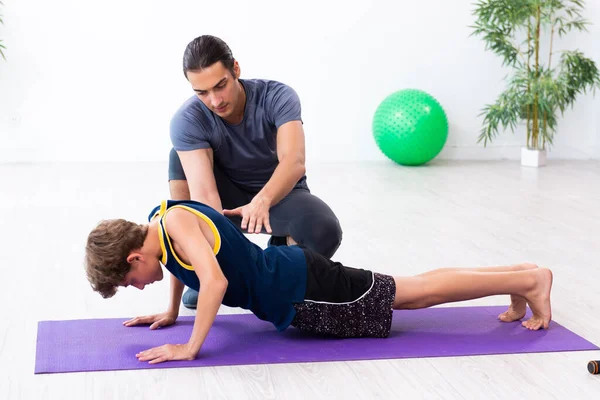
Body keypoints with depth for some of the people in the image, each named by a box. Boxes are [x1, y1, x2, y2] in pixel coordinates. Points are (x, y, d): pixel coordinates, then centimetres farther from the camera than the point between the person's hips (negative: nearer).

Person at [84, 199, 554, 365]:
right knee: (412, 292, 16)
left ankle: (529, 278, 12)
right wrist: (171, 313, 23)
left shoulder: (176, 220, -24)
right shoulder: (159, 221, 4)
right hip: (289, 280, 9)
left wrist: (190, 348, -31)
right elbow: (182, 264, 26)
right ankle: (517, 275, 26)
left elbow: (215, 280, -37)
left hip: (303, 289, -9)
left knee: (420, 291, 1)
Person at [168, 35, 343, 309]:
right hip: (231, 198, 1)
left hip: (281, 194, -1)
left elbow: (294, 162, -42)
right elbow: (204, 193, -37)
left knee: (325, 232, -36)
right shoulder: (187, 121, -25)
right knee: (180, 158, -29)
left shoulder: (278, 97, -26)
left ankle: (281, 249, 3)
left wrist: (263, 200, -62)